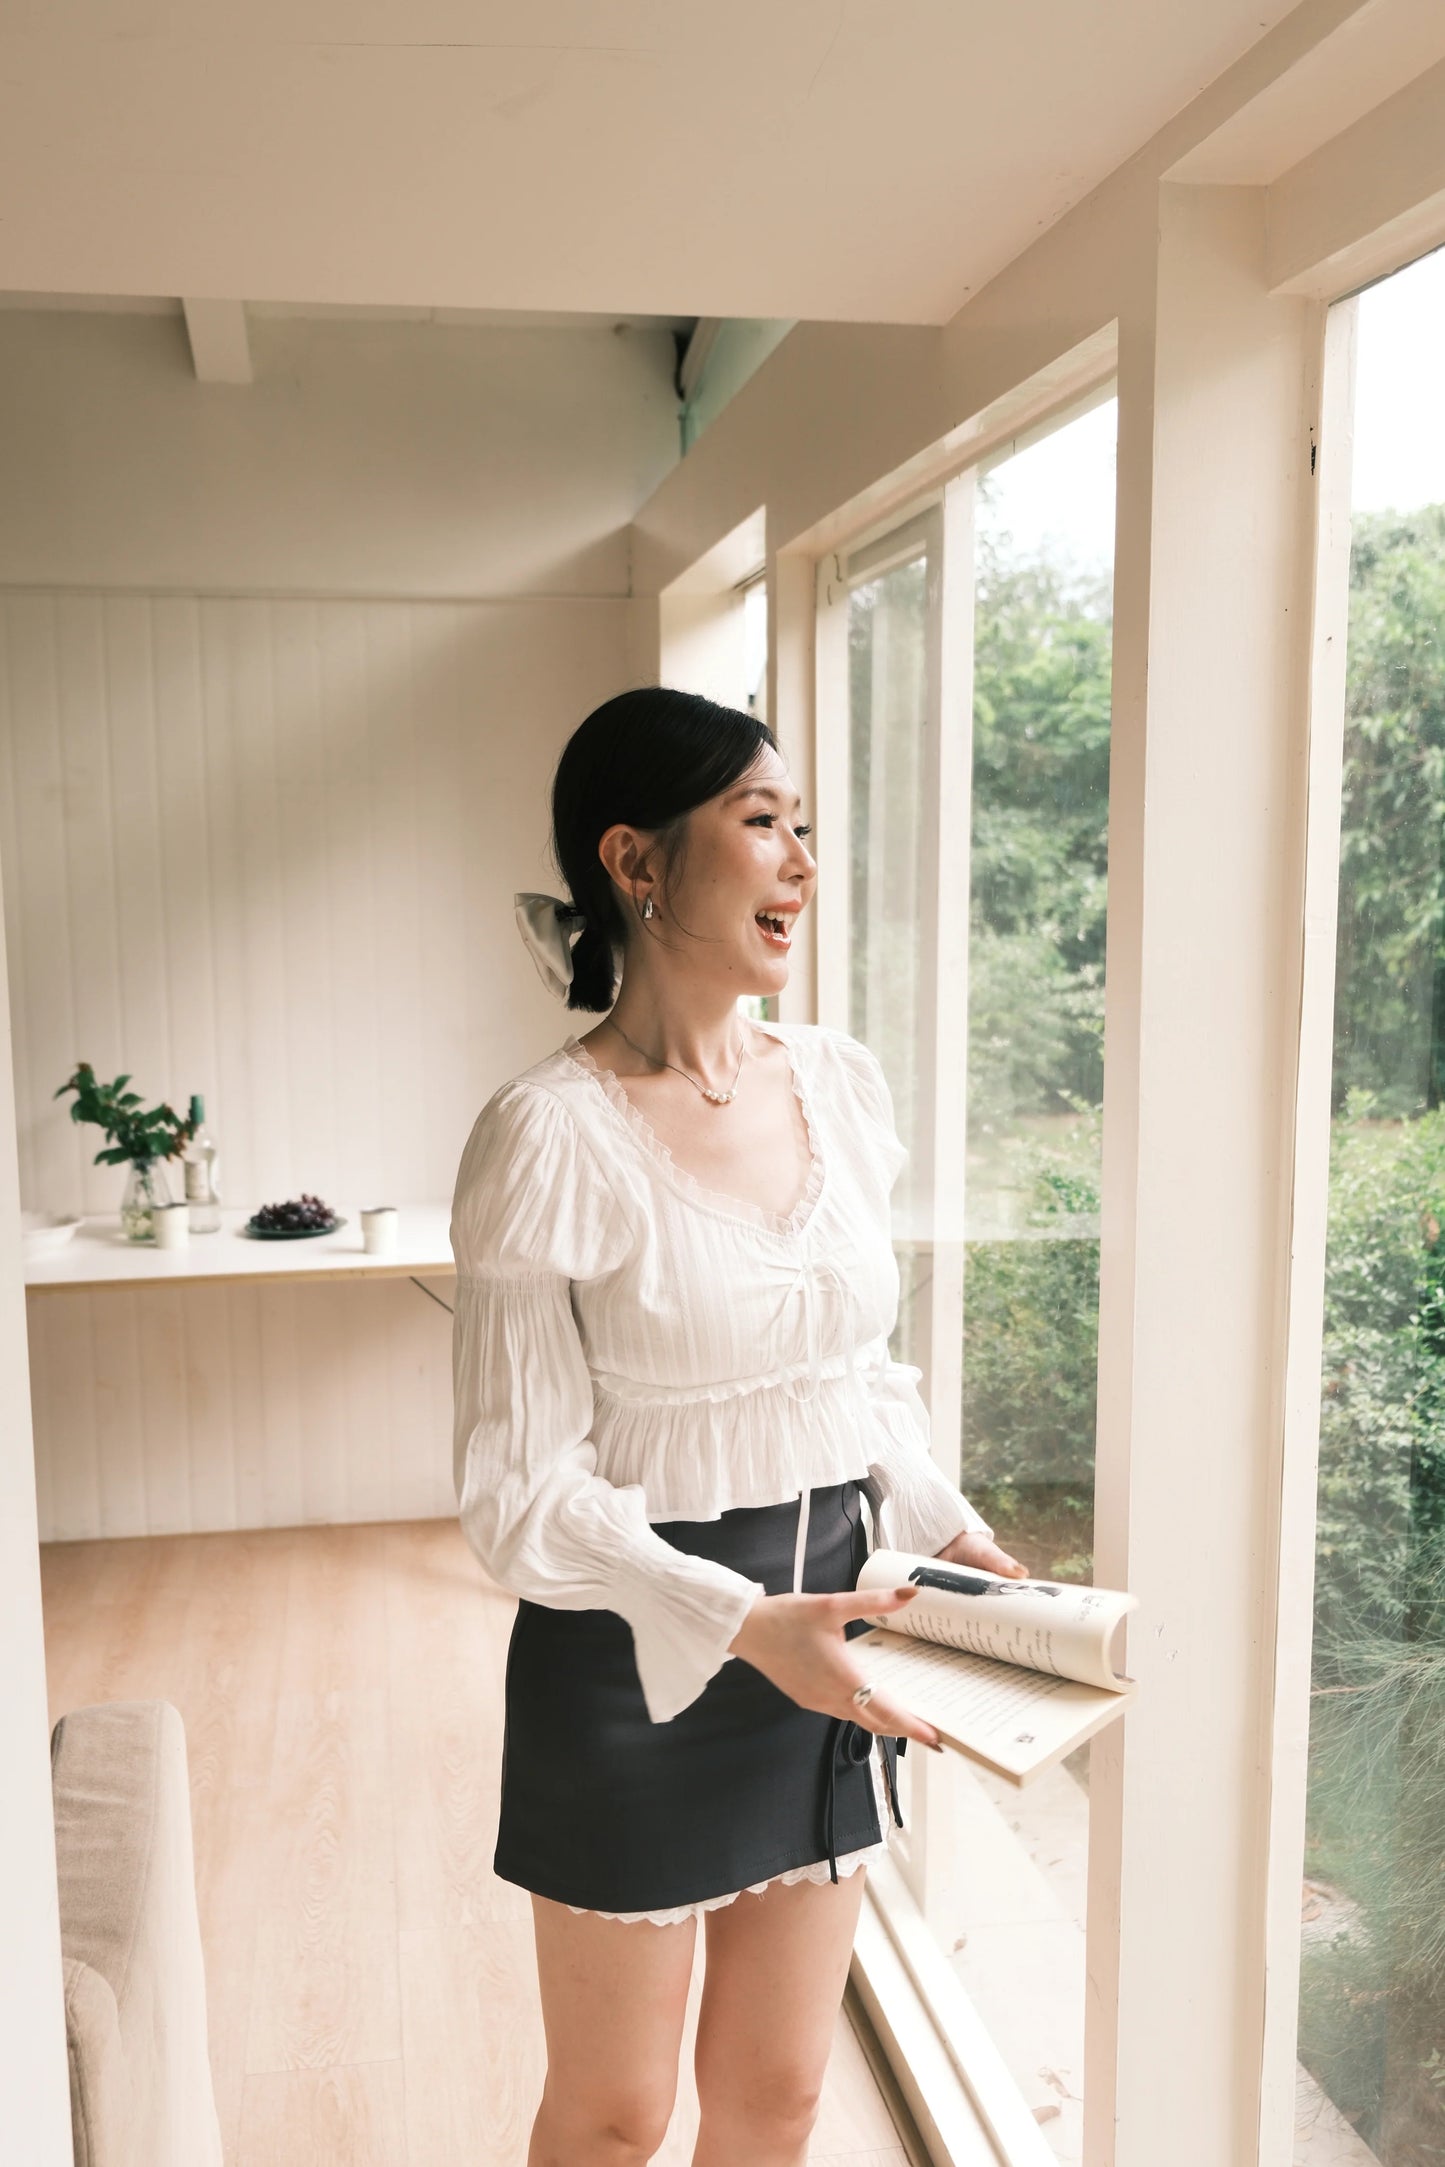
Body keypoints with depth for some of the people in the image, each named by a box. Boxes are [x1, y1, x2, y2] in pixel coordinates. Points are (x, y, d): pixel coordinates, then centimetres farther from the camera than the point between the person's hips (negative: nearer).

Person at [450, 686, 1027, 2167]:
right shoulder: (550, 1135, -18)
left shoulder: (841, 1084, 0)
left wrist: (943, 1527, -3)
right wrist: (737, 1624, -26)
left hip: (826, 1645, 5)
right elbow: (520, 1489, -16)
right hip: (632, 1659, -5)